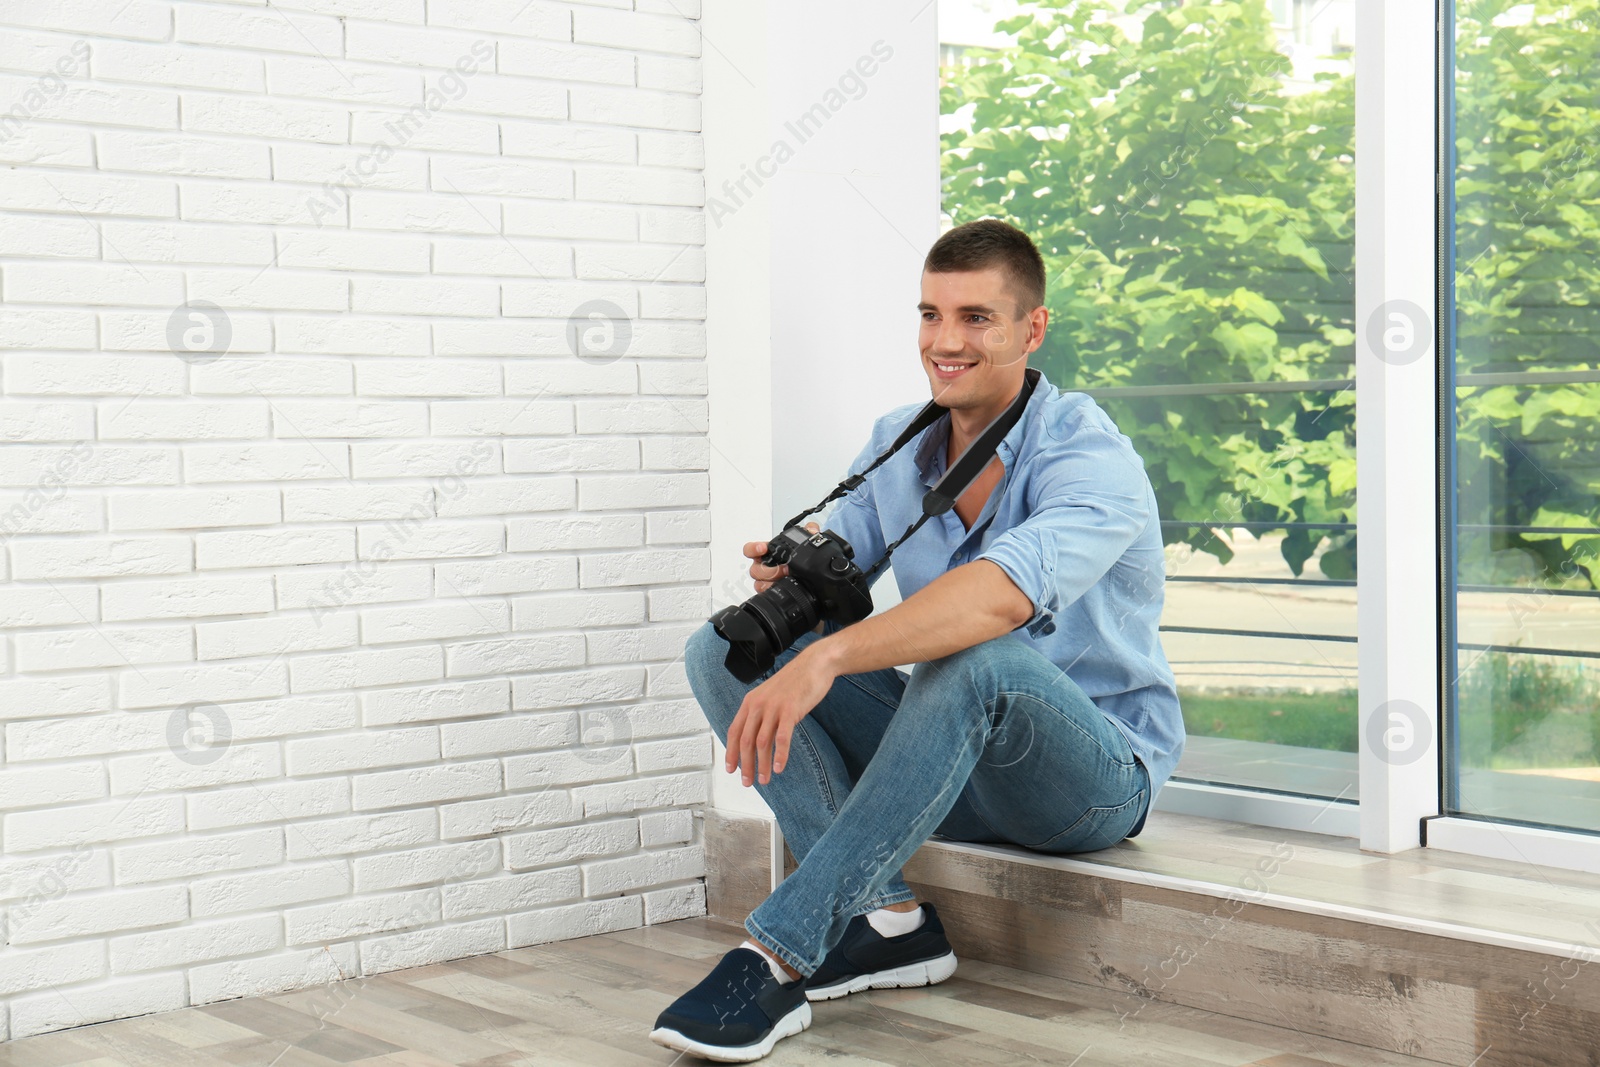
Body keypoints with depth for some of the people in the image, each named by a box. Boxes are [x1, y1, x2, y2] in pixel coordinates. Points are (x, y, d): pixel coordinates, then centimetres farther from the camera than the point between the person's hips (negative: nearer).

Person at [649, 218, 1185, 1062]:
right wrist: (792, 576, -23)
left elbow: (1004, 592, -39)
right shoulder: (896, 444, 4)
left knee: (980, 657, -40)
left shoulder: (1090, 457, -19)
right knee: (724, 649, -8)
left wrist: (825, 658, -48)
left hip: (1098, 775, -6)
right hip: (953, 762, 6)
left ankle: (776, 954, -35)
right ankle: (887, 918, -20)